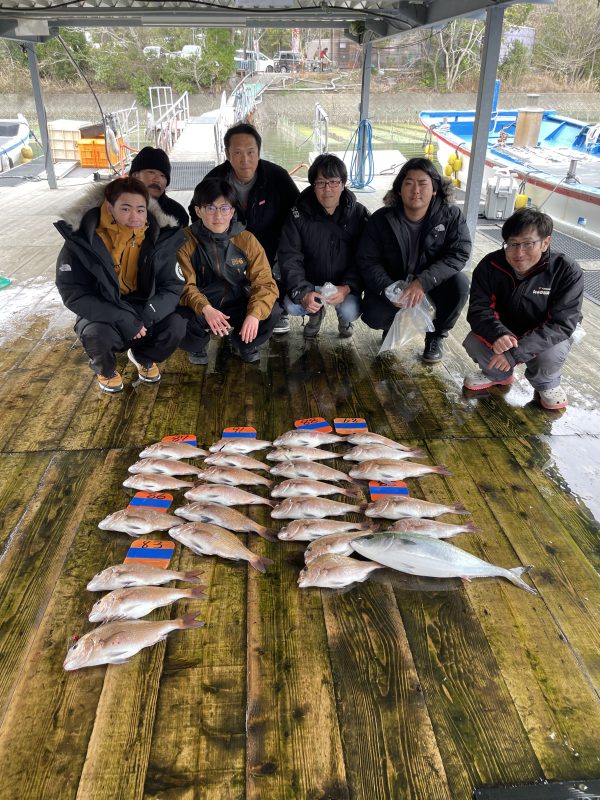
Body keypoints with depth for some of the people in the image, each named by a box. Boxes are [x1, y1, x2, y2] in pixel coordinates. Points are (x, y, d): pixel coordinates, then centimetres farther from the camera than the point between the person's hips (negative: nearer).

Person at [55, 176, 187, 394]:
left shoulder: (158, 238, -10)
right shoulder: (81, 239, -18)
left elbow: (173, 287, -9)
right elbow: (73, 294, -19)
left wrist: (146, 315, -27)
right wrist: (122, 318, -30)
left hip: (143, 313, 3)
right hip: (102, 315, -2)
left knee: (176, 326, -24)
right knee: (97, 334, -34)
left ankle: (143, 356, 12)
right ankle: (105, 370, 5)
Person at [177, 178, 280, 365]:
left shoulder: (246, 240, -8)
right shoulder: (186, 241, -12)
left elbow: (264, 282, -13)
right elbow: (185, 285, -17)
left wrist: (254, 313, -32)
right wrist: (205, 309, -39)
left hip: (237, 306, 2)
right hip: (201, 308, -1)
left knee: (271, 311, -26)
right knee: (182, 319, -34)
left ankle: (244, 344, 10)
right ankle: (197, 346, 6)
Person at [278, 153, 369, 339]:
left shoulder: (358, 213, -7)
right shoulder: (299, 214, -9)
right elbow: (289, 257, -13)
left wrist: (348, 287, -26)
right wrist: (302, 292, -28)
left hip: (344, 285, -1)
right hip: (310, 283, 1)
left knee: (350, 312, -29)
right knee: (292, 306, -27)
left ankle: (343, 317, 14)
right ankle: (316, 313, 14)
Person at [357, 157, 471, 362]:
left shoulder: (451, 216, -13)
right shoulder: (381, 220, -11)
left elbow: (459, 254, -21)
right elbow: (368, 261, -11)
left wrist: (423, 282, -36)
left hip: (432, 285, 0)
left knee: (459, 284, -29)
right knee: (373, 316, -27)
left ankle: (436, 336, -1)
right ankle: (392, 323, 15)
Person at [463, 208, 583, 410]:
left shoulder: (567, 271, -25)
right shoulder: (490, 265, -19)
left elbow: (562, 323, -29)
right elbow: (478, 308, -20)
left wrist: (516, 351, -41)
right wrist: (498, 334, -44)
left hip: (544, 339, -2)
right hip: (504, 332, 3)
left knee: (550, 355, -34)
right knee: (473, 343, -24)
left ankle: (546, 385, 5)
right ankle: (498, 375, 12)